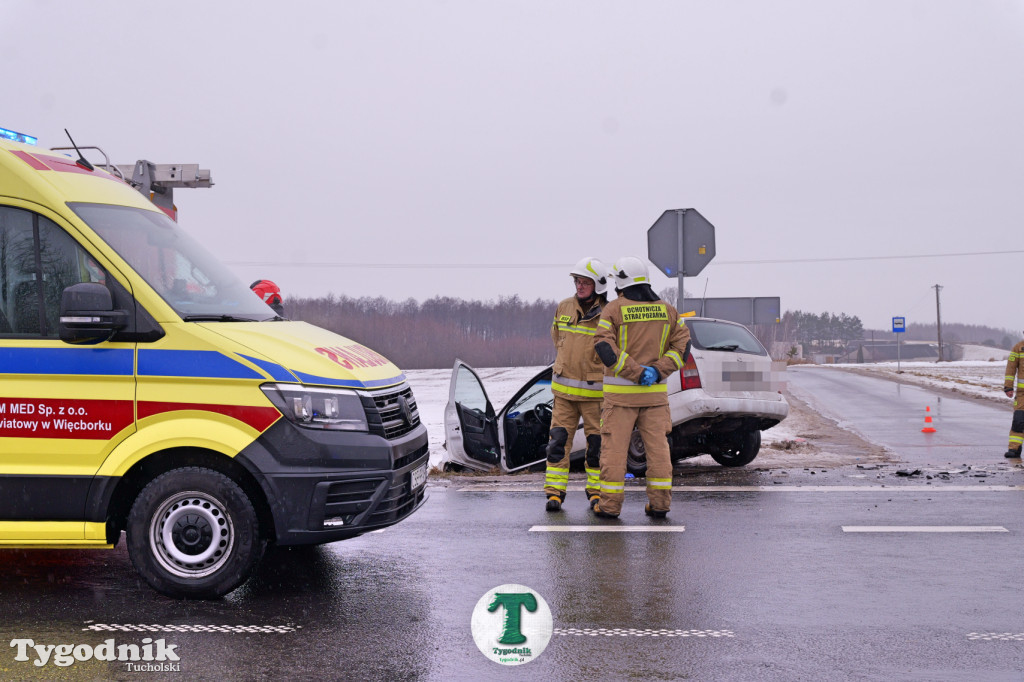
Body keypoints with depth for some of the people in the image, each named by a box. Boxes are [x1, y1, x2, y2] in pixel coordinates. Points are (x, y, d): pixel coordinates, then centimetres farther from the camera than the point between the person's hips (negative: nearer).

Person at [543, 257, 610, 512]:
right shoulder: (564, 308, 6)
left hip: (595, 392, -3)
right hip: (564, 389, 3)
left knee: (597, 443, 5)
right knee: (559, 441, 0)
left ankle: (596, 490, 21)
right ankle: (555, 491, 6)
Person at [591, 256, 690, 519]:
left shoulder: (614, 309, -6)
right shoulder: (666, 310, 8)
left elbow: (605, 346, -17)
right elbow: (682, 343, 3)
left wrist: (636, 371, -16)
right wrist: (657, 370, -6)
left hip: (620, 391, -4)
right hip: (655, 391, 4)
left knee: (615, 446, 2)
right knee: (657, 445, 8)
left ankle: (610, 504, 6)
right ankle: (659, 503, 8)